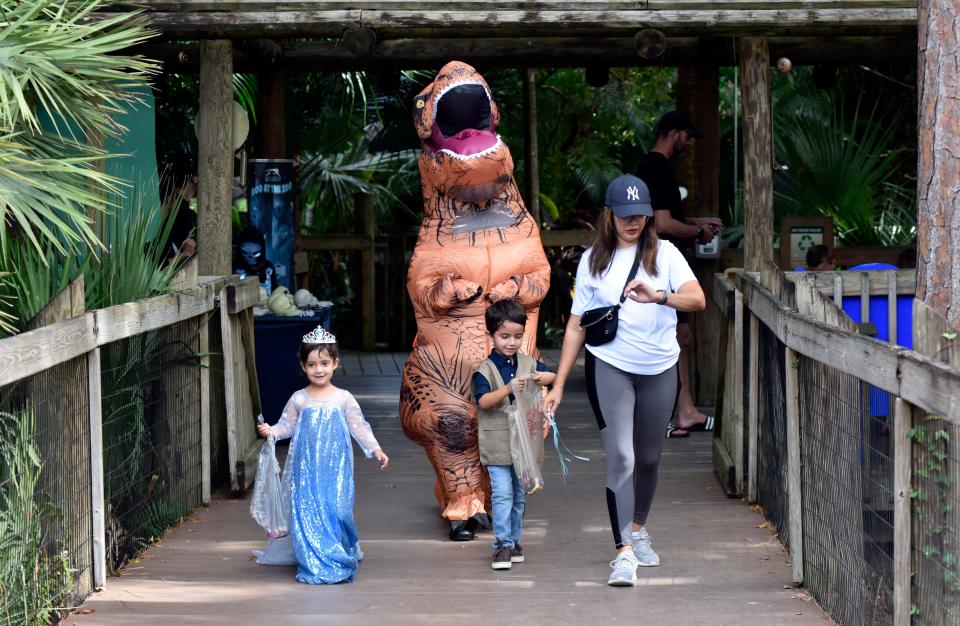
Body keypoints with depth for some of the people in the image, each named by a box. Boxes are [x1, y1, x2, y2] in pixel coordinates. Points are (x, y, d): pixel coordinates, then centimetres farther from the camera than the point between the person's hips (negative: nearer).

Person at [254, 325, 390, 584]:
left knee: (336, 511, -6)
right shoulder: (299, 399, 4)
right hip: (306, 468, 1)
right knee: (307, 512, -2)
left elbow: (359, 426, 6)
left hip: (335, 468, -1)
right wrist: (271, 431, -11)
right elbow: (287, 425, 8)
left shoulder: (343, 398, 2)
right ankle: (314, 564, 4)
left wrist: (375, 450, -1)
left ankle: (340, 559, 8)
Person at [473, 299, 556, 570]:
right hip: (497, 443, -4)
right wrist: (509, 389, -32)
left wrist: (544, 377, -9)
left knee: (519, 494, 11)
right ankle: (502, 545, -8)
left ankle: (514, 541, 21)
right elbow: (483, 401, -18)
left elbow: (554, 376, 15)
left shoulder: (529, 364, 6)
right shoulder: (485, 369, -7)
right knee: (502, 493, -10)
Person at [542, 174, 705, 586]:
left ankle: (638, 529, 37)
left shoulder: (664, 253, 3)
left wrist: (657, 297, -32)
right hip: (609, 367, -2)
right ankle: (624, 552, -15)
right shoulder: (593, 260, 5)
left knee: (649, 457, 13)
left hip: (660, 368, 2)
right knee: (621, 457, -13)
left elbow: (697, 300, -12)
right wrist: (559, 385, 4)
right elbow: (576, 325, 7)